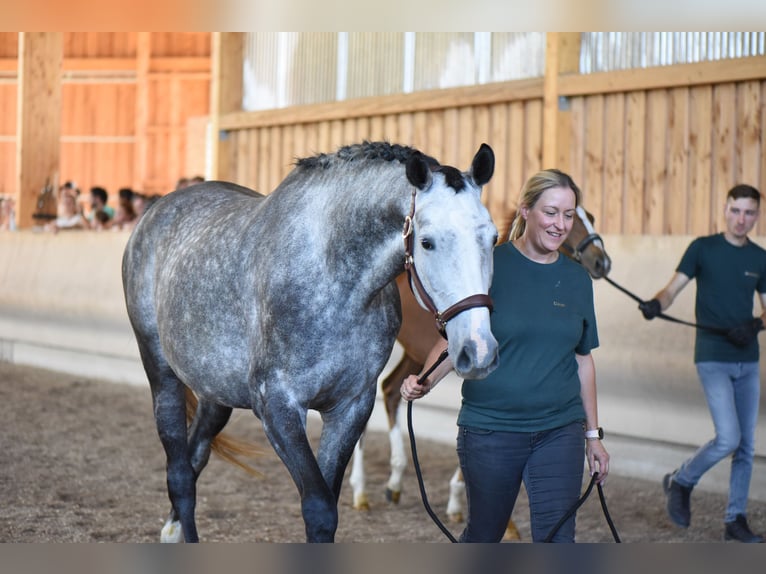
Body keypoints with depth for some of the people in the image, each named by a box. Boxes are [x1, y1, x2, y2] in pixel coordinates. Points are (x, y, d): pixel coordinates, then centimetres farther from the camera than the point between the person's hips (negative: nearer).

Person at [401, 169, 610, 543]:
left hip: (560, 431, 3)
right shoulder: (490, 266, -6)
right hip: (489, 429, -3)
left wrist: (593, 434, 14)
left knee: (557, 539, -2)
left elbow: (583, 359, 13)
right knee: (483, 536, 11)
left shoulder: (577, 280, 6)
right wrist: (424, 381, -25)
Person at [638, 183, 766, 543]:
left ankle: (735, 520, 18)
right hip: (712, 359, -5)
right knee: (728, 438, -16)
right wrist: (657, 304, -30)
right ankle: (680, 482, 10)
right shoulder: (703, 249, -3)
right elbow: (674, 288, -8)